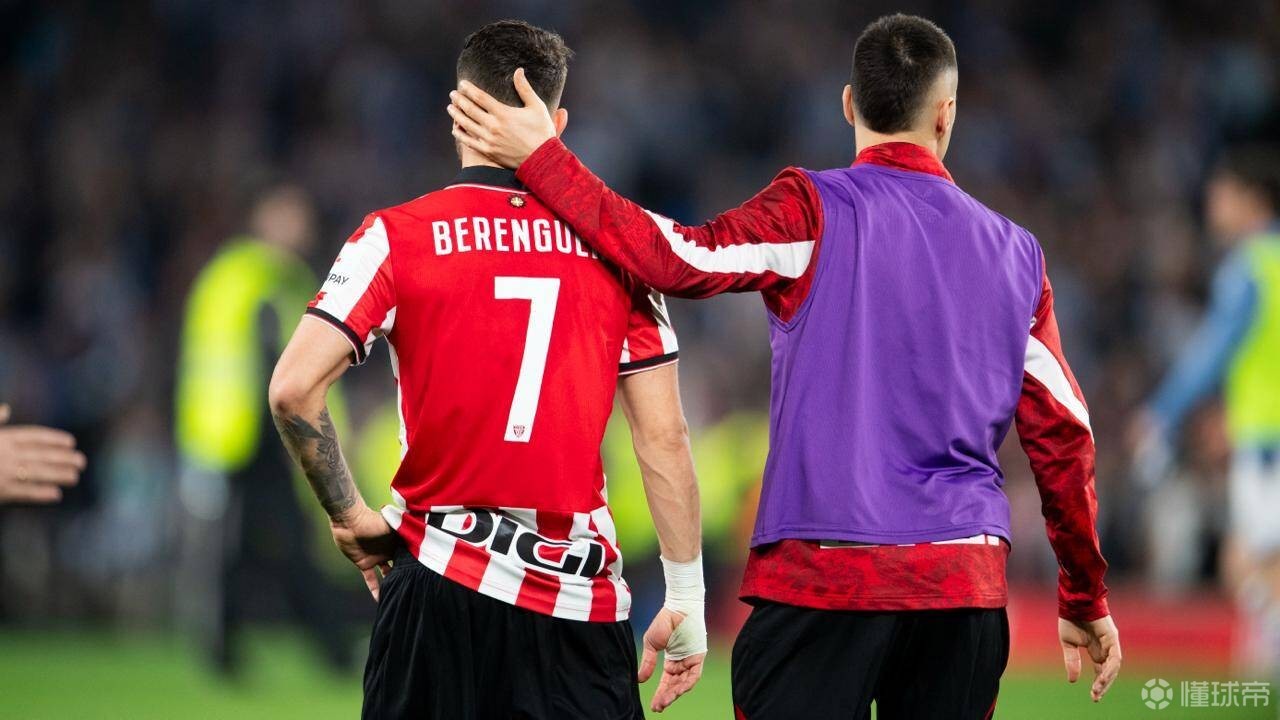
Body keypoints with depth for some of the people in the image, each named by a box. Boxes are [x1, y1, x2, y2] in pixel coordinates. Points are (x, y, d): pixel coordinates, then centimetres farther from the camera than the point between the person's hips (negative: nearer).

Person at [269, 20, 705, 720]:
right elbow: (664, 440, 2)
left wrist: (349, 516, 3)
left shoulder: (398, 236, -2)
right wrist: (686, 603, 7)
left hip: (439, 584, -1)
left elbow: (292, 390, -11)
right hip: (583, 595, 1)